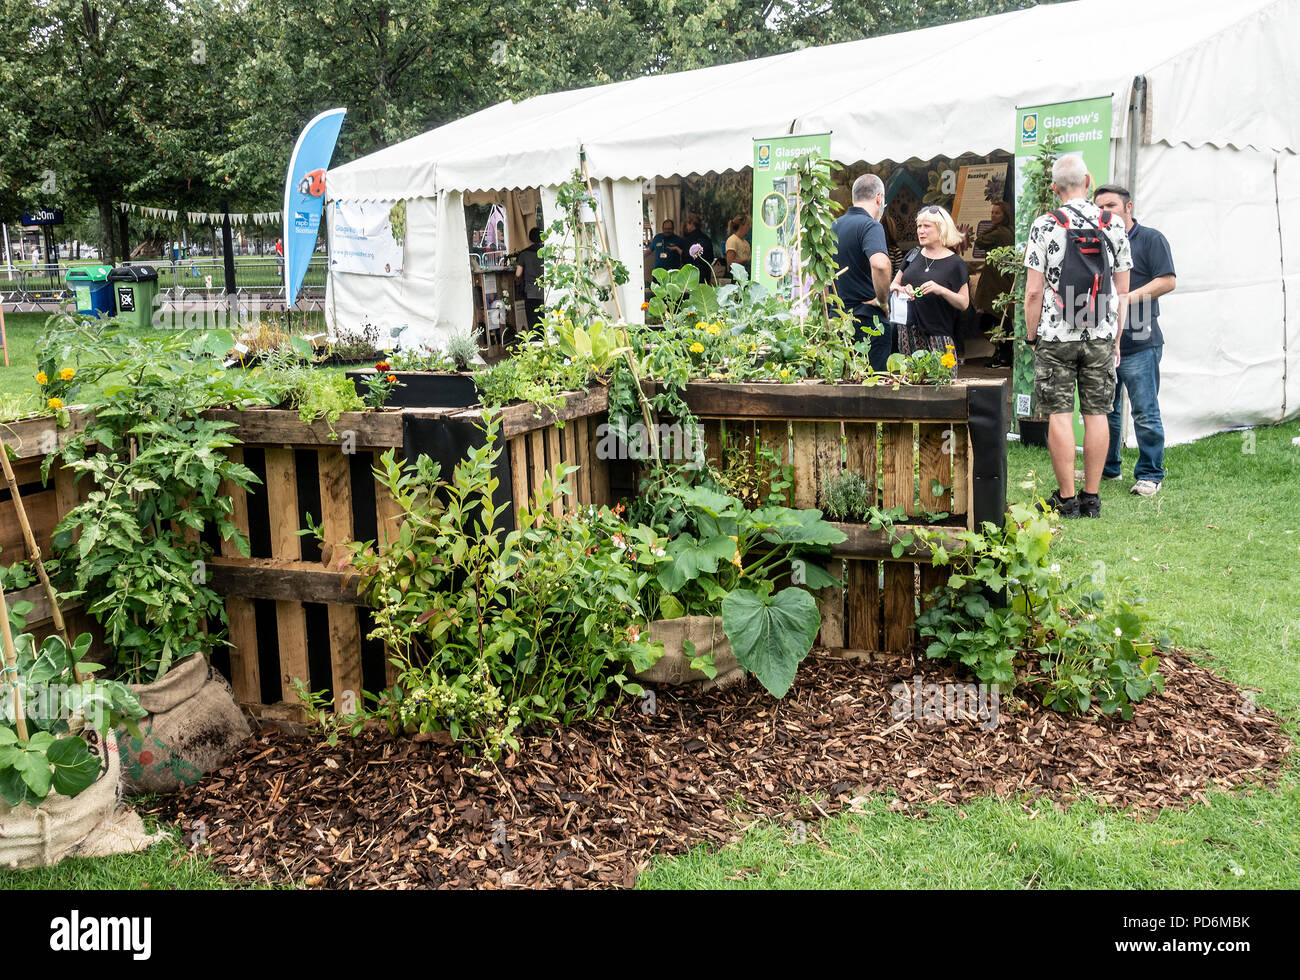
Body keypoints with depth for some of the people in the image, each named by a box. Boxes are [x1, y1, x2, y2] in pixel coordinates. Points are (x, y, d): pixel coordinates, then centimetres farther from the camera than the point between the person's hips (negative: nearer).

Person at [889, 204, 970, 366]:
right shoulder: (914, 255, 14)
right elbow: (892, 285, 19)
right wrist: (901, 289, -4)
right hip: (907, 333, 4)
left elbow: (964, 303, -2)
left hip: (938, 336, -4)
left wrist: (941, 290, -18)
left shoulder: (955, 263, 1)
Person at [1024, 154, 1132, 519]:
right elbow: (1123, 291, 6)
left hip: (1056, 336, -3)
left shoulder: (1044, 226, -6)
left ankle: (1066, 499, 4)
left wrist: (1031, 337, 3)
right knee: (1097, 413, 7)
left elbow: (1033, 291, -8)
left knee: (1060, 415, 1)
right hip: (1101, 336, 3)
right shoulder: (1114, 225, 3)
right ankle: (1091, 498, 11)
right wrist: (1116, 339, 15)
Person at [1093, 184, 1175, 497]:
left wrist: (1128, 298, -16)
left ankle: (1150, 474, 4)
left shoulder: (1151, 239, 0)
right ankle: (1107, 468, 24)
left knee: (1145, 413, -4)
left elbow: (1168, 281, -8)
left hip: (1139, 342, -6)